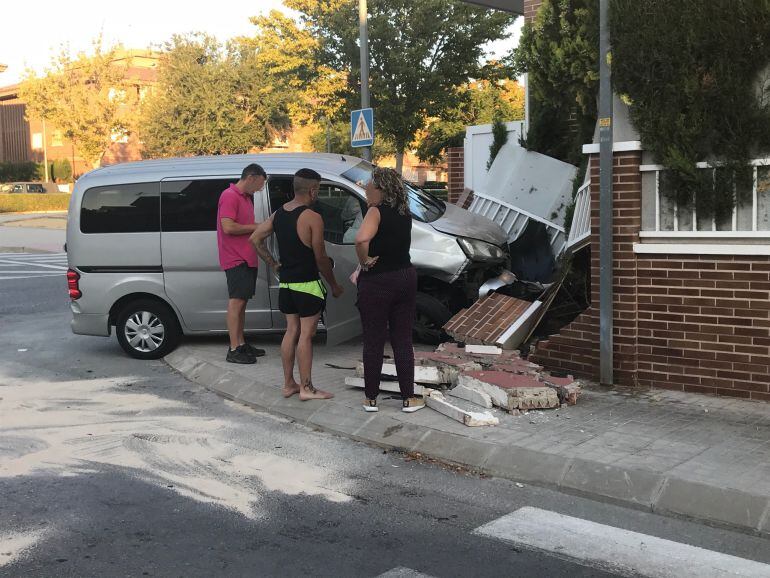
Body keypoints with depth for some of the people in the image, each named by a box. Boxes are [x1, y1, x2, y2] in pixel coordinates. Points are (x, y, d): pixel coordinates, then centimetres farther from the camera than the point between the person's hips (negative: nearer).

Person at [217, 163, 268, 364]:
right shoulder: (230, 196, -13)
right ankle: (234, 350, -8)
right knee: (237, 301, -9)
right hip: (236, 259, -10)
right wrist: (257, 227, -14)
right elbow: (228, 227, -22)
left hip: (247, 258, 10)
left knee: (241, 302, 12)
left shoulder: (246, 197, 19)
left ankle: (241, 344, 18)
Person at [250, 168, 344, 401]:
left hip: (285, 283, 7)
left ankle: (288, 384, 19)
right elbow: (321, 258, -13)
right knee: (306, 335, -2)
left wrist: (274, 264, 11)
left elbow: (255, 239, 8)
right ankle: (307, 388, 3)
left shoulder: (278, 214, 5)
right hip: (308, 284, -7)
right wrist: (334, 285, -1)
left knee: (291, 331, 14)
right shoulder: (313, 218, -17)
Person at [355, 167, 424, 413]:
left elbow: (362, 239, -34)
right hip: (406, 278, 6)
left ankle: (371, 398, 16)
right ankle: (408, 398, 15)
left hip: (376, 282, -6)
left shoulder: (377, 211, -16)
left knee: (373, 342, 7)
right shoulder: (405, 213, 6)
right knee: (403, 341, 12)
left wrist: (364, 261, -19)